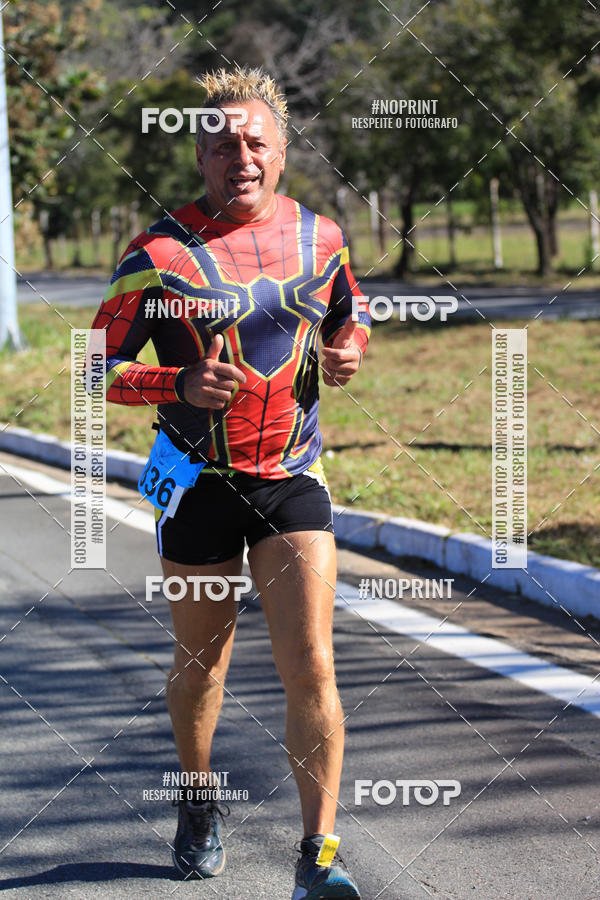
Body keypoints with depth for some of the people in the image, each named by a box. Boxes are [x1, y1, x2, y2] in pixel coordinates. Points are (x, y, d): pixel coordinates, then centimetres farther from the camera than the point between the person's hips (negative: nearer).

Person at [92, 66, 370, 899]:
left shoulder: (320, 237, 1)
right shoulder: (162, 251, -10)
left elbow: (350, 315, 21)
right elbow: (99, 366, -5)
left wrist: (348, 351, -3)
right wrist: (181, 385, -22)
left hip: (293, 479, 1)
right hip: (197, 480, -1)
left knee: (311, 669, -10)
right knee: (201, 665, 14)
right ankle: (199, 803, 41)